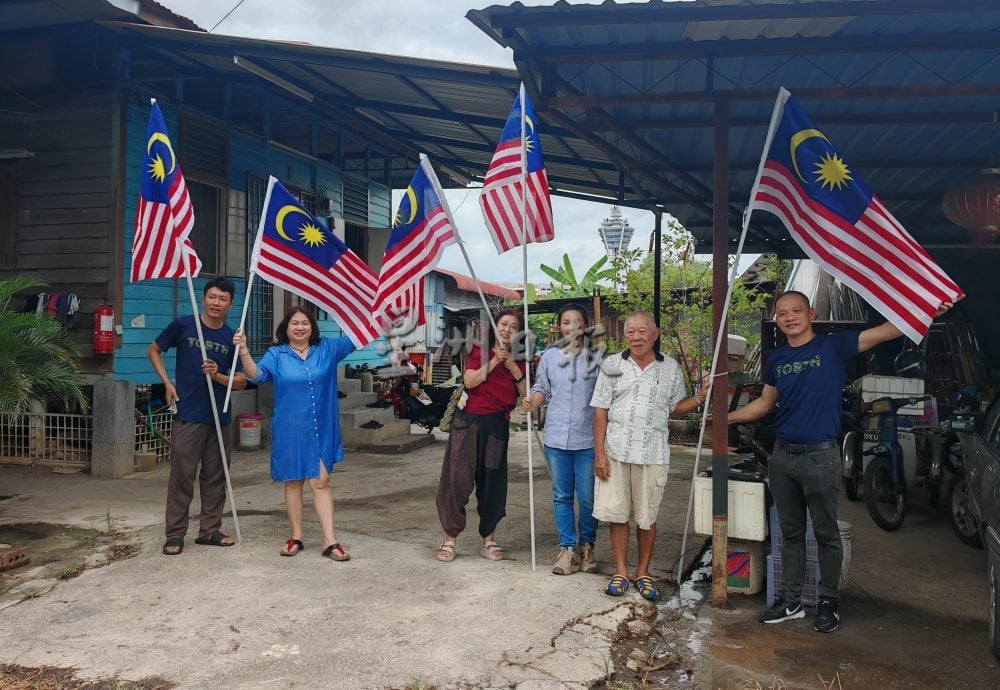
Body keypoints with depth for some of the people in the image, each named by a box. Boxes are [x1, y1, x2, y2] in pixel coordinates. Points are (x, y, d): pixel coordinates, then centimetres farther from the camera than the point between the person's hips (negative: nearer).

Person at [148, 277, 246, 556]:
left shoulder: (232, 337, 5)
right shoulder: (183, 325, -2)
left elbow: (241, 381, 8)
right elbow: (153, 350, 9)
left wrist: (218, 376, -12)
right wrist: (167, 383, -1)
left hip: (219, 417, 4)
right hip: (188, 415, -3)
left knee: (215, 477, 10)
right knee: (181, 476, 0)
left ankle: (210, 530, 21)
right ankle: (175, 534, 10)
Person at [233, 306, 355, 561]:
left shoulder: (328, 349, 4)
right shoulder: (276, 354, -1)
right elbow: (256, 375, -15)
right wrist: (243, 350, -31)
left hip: (321, 430, 1)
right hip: (289, 430, 0)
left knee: (321, 482, -1)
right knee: (293, 482, 10)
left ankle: (330, 540, 1)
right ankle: (296, 536, 23)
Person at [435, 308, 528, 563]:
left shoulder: (518, 360, 12)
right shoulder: (480, 351, 6)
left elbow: (526, 393, -1)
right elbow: (469, 381, -10)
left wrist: (512, 365, -9)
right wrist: (494, 361, -15)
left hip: (497, 424, 2)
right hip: (470, 420, -2)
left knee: (493, 481, 6)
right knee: (458, 478, -3)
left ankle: (489, 539, 18)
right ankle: (450, 538, 6)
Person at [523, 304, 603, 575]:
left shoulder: (597, 358, -1)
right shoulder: (549, 356, 6)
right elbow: (542, 387, 14)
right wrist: (532, 401, -8)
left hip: (588, 441, -2)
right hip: (556, 440, 2)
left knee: (588, 498, 5)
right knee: (562, 497, 9)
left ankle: (587, 546, 25)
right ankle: (567, 549, 19)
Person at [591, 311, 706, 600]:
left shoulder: (671, 368, 6)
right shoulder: (612, 365, 3)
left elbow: (676, 407, 15)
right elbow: (601, 411, 2)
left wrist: (700, 397, -5)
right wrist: (599, 453, -4)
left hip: (653, 454, 0)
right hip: (615, 452, 0)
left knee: (647, 517, 8)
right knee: (616, 514, 5)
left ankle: (642, 573, 23)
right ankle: (621, 571, 20)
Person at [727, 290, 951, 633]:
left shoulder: (833, 346, -5)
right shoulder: (776, 359, 10)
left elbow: (883, 333, -17)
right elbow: (764, 403, 21)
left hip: (820, 456, -5)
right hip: (783, 455, 5)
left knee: (826, 533, 6)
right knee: (790, 532, 13)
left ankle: (829, 602, 20)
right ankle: (791, 601, 23)